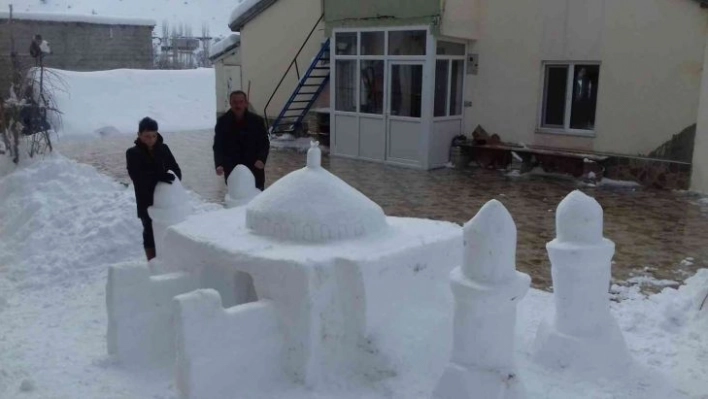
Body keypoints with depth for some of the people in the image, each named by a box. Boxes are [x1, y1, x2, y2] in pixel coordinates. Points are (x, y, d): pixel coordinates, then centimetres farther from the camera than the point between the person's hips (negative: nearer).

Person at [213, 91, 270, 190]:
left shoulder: (257, 120, -4)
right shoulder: (222, 122, -3)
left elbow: (265, 143, 0)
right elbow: (218, 146, -1)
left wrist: (261, 159, -19)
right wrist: (219, 164, -17)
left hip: (254, 168, 0)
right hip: (232, 170, 0)